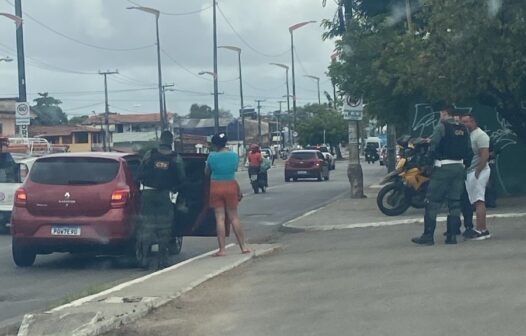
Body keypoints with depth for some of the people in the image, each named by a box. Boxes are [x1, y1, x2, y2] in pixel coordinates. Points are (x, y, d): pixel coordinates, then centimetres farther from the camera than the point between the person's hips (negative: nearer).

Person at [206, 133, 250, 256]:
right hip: (231, 187, 2)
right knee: (234, 217, 11)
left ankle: (222, 249, 0)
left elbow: (207, 172, 5)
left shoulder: (212, 156, -9)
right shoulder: (234, 156, -3)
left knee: (220, 218, 1)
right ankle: (243, 246, 13)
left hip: (216, 188, -2)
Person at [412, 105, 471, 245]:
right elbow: (467, 150, 10)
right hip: (459, 167, 6)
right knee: (455, 202, 9)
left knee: (432, 202, -2)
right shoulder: (464, 129, 10)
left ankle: (428, 236, -4)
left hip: (443, 167, -6)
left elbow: (433, 146, -14)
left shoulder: (442, 127, -9)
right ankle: (452, 235, 7)